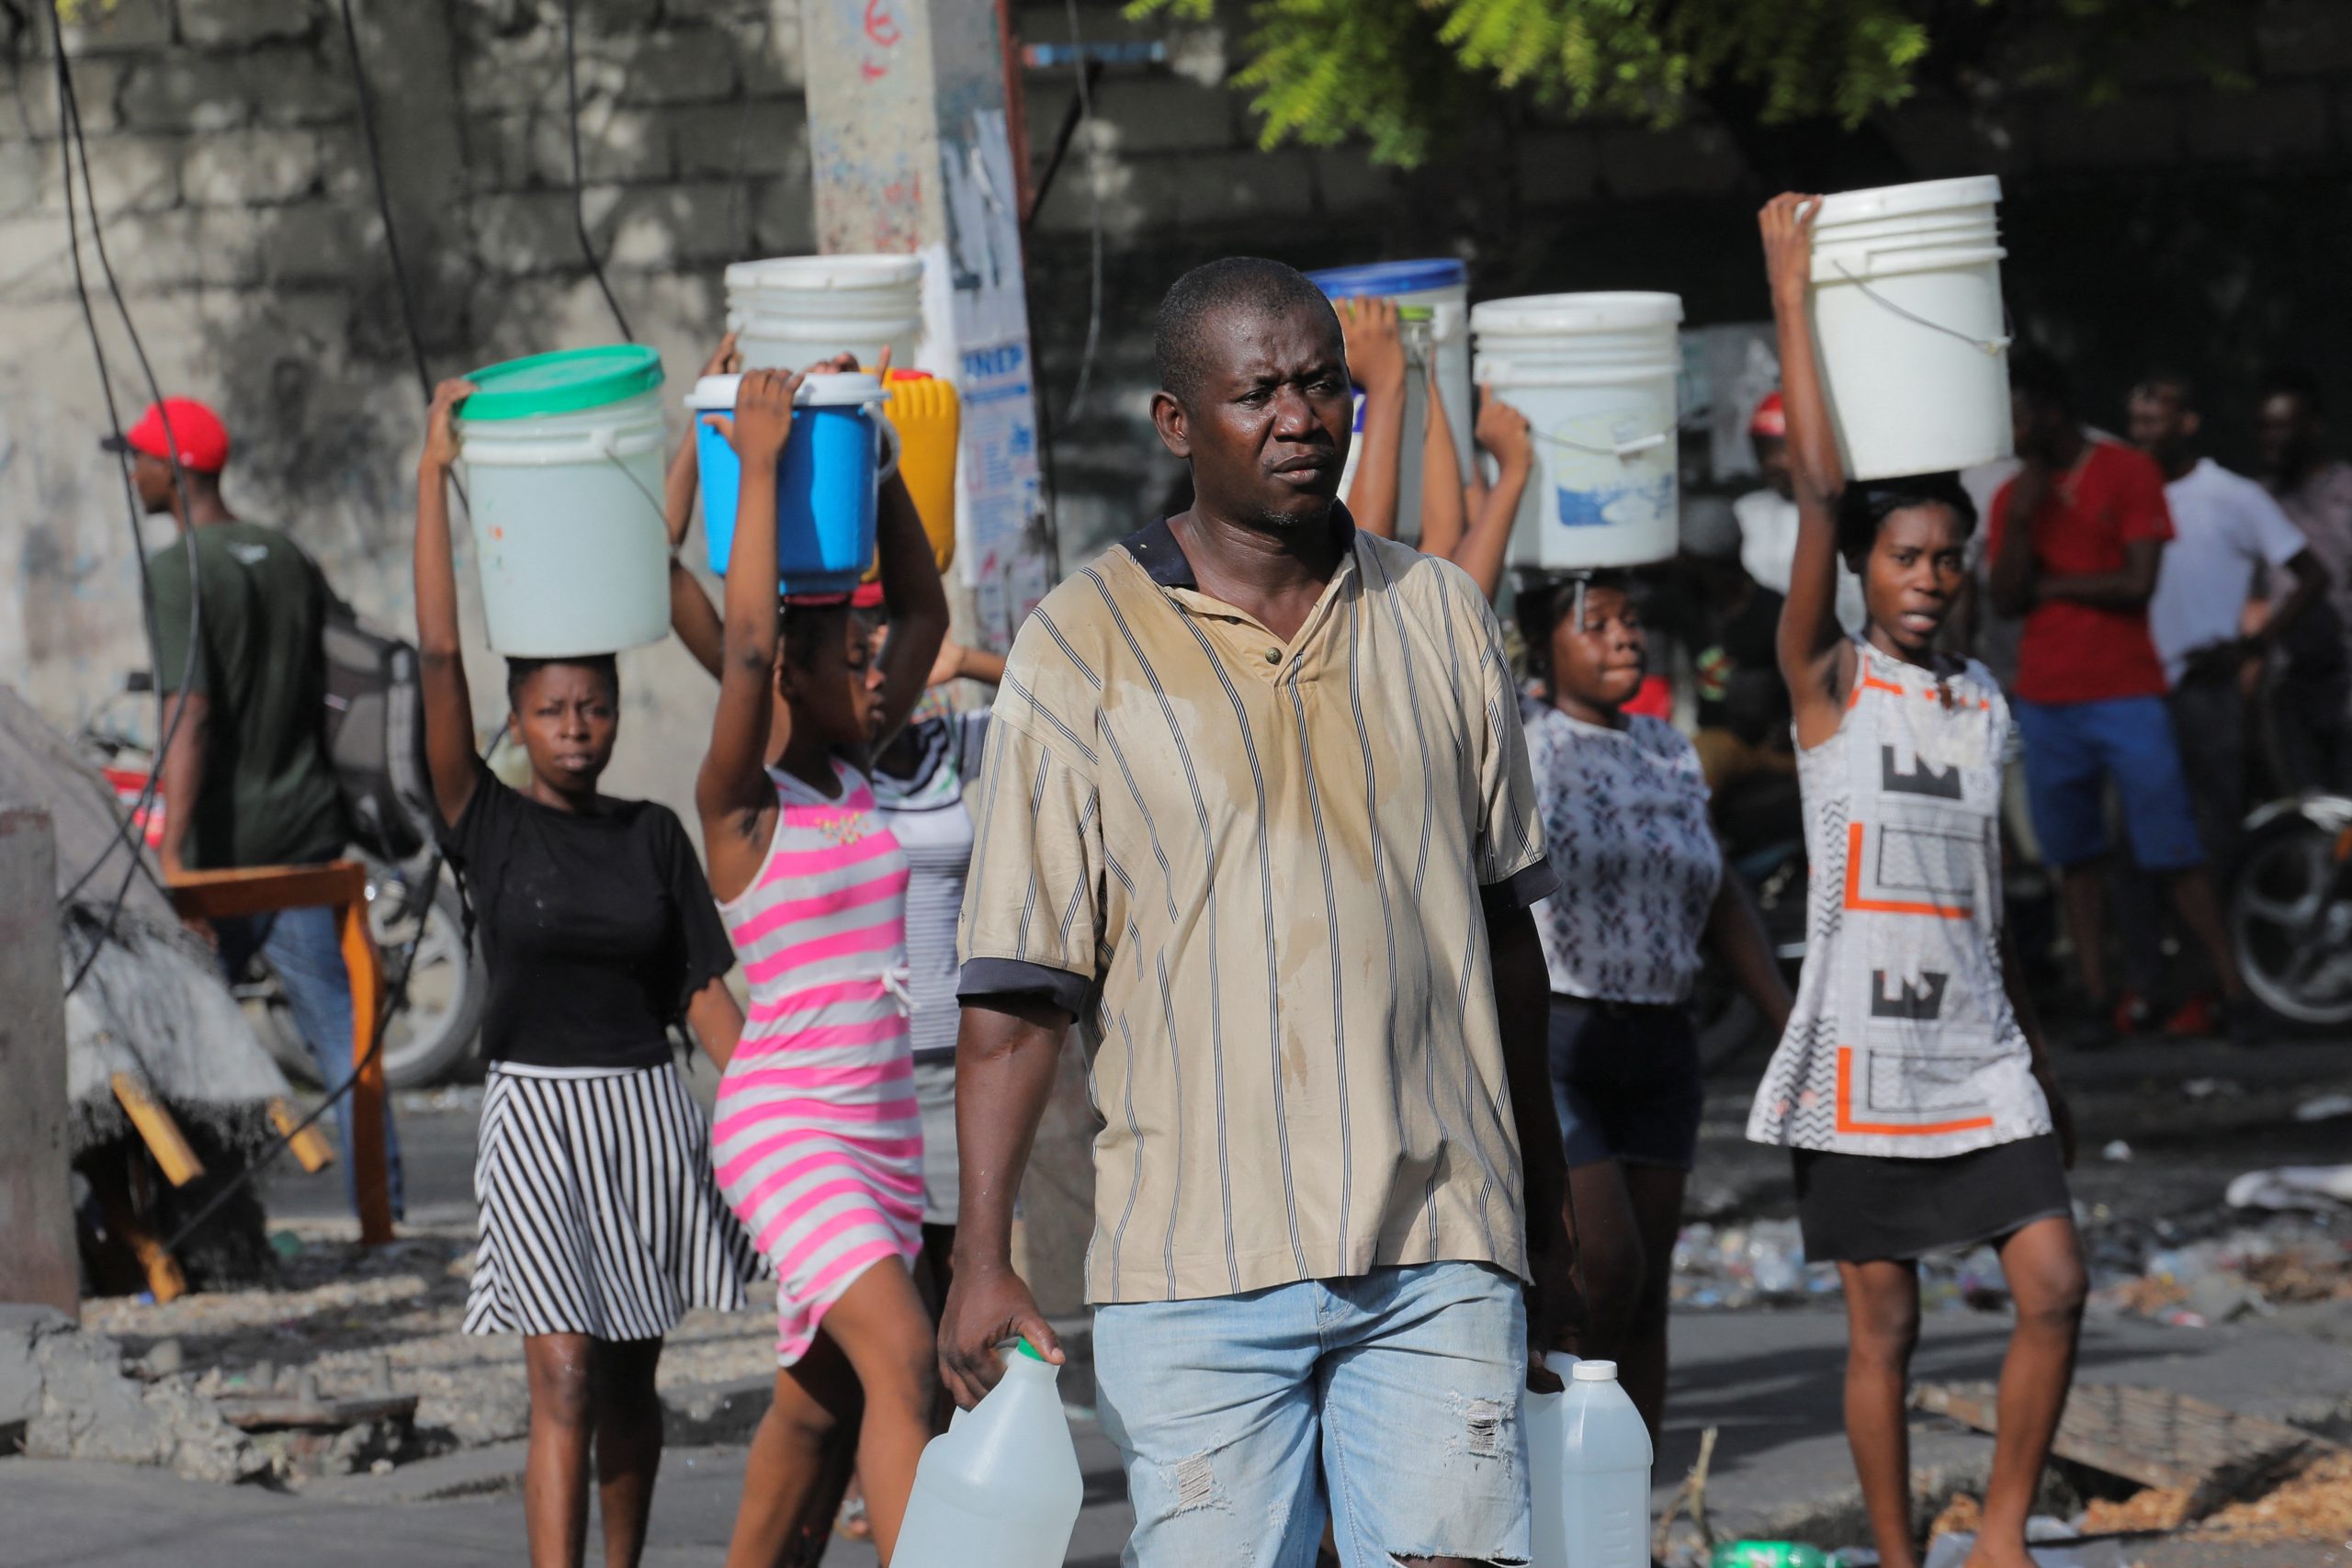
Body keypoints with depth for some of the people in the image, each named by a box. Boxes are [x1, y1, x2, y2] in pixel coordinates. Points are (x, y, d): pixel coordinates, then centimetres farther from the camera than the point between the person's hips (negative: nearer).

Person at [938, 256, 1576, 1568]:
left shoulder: (1441, 620, 10)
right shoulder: (1080, 651, 1)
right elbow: (1019, 985, 0)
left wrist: (1546, 1223, 20)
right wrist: (982, 1260, -6)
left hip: (1439, 1257, 2)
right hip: (1195, 1262, -2)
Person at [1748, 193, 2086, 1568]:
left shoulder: (1985, 705, 10)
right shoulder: (1828, 686, -3)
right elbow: (1820, 490, -14)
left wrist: (2042, 1064, 17)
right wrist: (1792, 288, -15)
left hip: (1978, 1058, 4)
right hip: (1861, 1056, -4)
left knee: (2055, 1286, -7)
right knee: (1884, 1324, 1)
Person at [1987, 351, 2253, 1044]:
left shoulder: (2129, 473, -2)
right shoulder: (2013, 496, 11)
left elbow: (2137, 583, -9)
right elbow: (2005, 600, 1)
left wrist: (2051, 585, -3)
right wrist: (2020, 520, -9)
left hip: (2124, 694, -4)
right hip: (2046, 697, 4)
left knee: (2173, 852, -7)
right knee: (2076, 858, 4)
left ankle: (2233, 994, -5)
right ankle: (2097, 1002, 6)